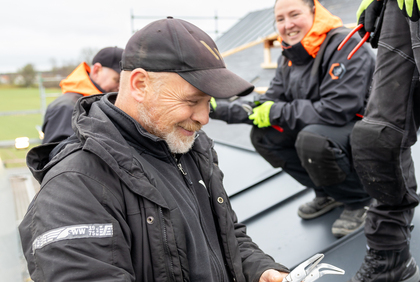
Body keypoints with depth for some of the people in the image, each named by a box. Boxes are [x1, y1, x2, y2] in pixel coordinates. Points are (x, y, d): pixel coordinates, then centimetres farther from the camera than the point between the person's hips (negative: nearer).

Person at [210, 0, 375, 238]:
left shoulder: (346, 45, -21)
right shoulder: (290, 57, 3)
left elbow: (336, 110, -31)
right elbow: (268, 105, 4)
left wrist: (278, 113, -21)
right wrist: (219, 109, -7)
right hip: (320, 130, 8)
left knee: (311, 139, -35)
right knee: (263, 135, -5)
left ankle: (360, 200, -6)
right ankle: (328, 193, 8)